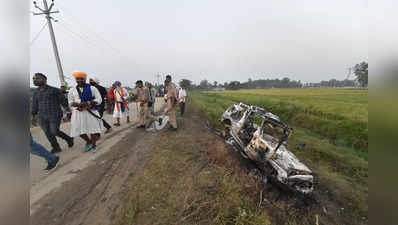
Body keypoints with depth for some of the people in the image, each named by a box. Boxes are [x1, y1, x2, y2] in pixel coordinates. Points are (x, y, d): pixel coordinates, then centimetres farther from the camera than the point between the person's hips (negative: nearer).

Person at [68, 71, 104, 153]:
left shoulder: (92, 88, -2)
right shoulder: (72, 90, 8)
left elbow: (99, 100, -5)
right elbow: (70, 102, 12)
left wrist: (87, 103, -18)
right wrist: (78, 104, -11)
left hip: (91, 112, -3)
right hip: (78, 112, 3)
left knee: (93, 129, 1)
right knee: (80, 131, 4)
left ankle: (93, 145, 23)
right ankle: (88, 141, 33)